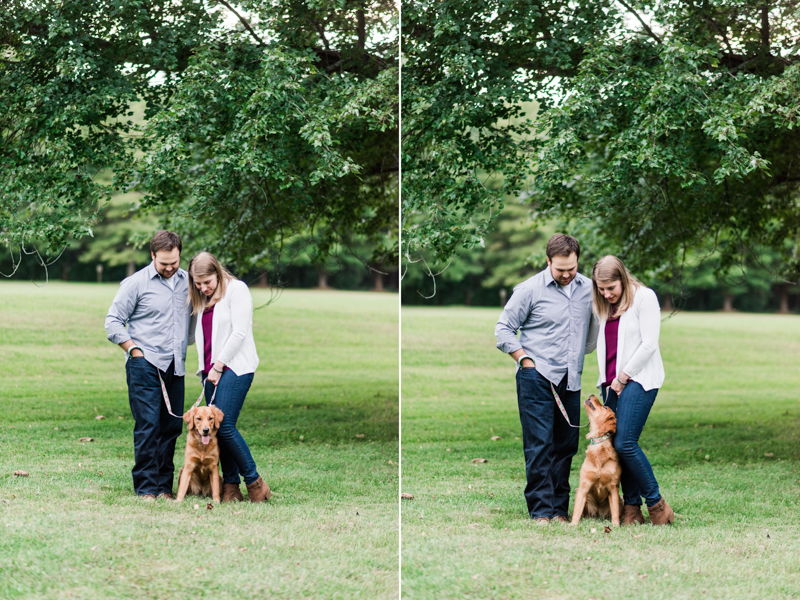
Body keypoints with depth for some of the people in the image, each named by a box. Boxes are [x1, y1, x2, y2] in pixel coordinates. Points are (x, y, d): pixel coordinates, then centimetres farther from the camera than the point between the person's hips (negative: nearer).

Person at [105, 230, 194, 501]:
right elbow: (113, 322, -1)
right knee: (148, 425, -10)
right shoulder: (136, 283, -3)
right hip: (145, 365, -5)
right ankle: (146, 487, -6)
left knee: (172, 426, 5)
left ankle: (164, 485, 11)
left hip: (175, 366, 5)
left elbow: (193, 314, 26)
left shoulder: (186, 281, 11)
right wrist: (135, 351, -7)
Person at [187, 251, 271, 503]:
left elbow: (239, 333, -12)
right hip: (211, 370, 7)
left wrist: (219, 366, -12)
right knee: (217, 429, 2)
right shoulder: (202, 299, 17)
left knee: (225, 426, -16)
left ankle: (254, 482, -5)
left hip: (235, 367, -7)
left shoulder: (236, 289, -5)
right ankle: (231, 487, 5)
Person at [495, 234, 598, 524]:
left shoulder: (587, 288, 7)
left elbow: (593, 326, 24)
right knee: (539, 445, -7)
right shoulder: (529, 289, -5)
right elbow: (504, 330, 0)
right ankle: (541, 510, -6)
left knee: (567, 445, 6)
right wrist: (527, 362, -4)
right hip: (537, 378, -5)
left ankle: (560, 508, 13)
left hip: (571, 380, 5)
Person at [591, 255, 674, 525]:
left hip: (638, 379, -7)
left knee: (625, 443, -16)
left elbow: (649, 344, -11)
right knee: (616, 446, 1)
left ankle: (656, 503, -6)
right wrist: (609, 379, 6)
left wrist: (623, 376, -9)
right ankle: (632, 507, 7)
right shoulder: (605, 306, 15)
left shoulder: (644, 297, -5)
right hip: (611, 382, 7)